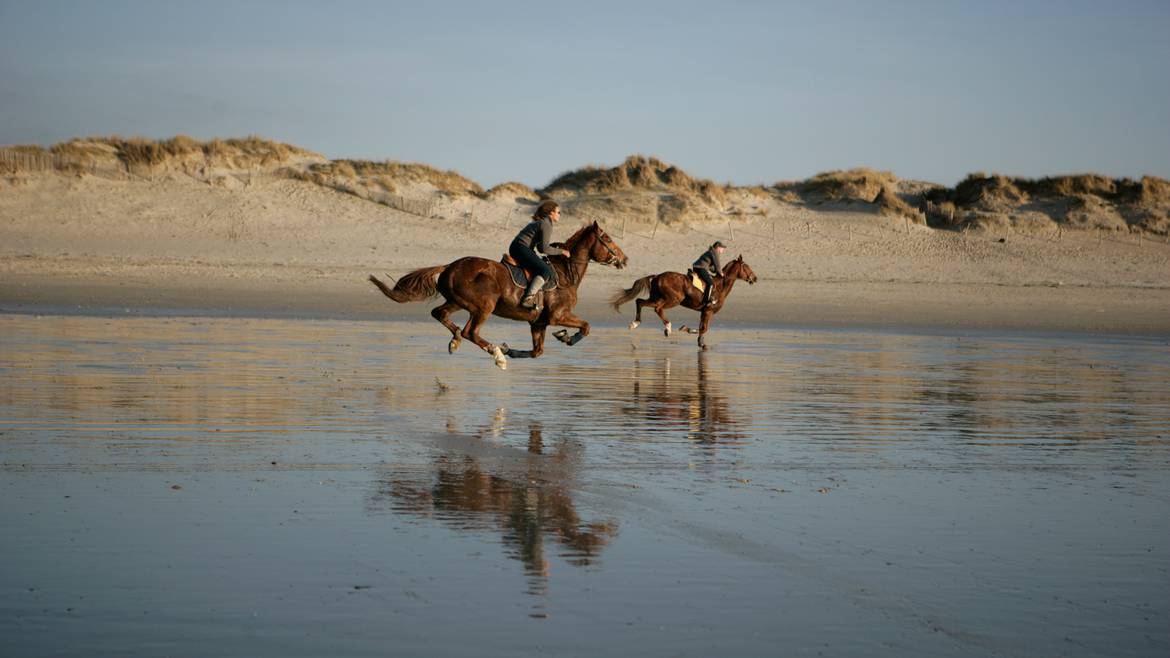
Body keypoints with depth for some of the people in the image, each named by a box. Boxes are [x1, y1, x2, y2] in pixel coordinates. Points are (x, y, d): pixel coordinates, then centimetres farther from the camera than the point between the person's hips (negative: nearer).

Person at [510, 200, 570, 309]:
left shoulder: (538, 222, 22)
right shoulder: (546, 225, -9)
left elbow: (540, 247, 24)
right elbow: (544, 249, -15)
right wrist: (561, 251, -5)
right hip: (522, 249, -11)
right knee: (546, 271, -21)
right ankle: (528, 299, -31)